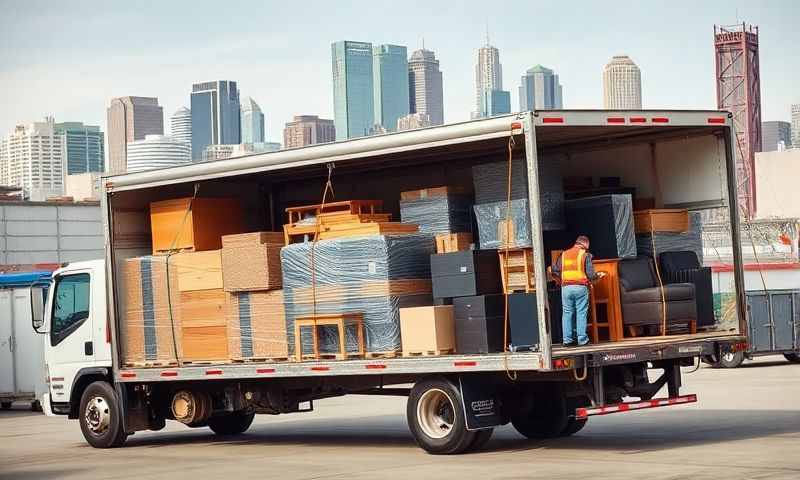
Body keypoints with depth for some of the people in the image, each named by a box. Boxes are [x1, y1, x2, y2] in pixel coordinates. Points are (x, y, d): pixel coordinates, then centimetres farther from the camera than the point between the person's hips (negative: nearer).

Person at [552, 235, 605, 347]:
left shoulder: (563, 255, 12)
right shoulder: (585, 255, 1)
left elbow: (555, 271, 7)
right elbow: (590, 274, -3)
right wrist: (598, 275, 17)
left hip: (566, 287, 3)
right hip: (581, 287, -3)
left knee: (567, 313, 6)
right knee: (581, 313, 2)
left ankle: (567, 339, 5)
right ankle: (582, 339, 1)